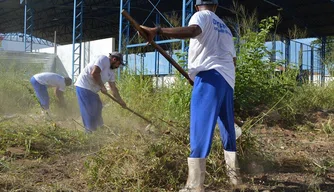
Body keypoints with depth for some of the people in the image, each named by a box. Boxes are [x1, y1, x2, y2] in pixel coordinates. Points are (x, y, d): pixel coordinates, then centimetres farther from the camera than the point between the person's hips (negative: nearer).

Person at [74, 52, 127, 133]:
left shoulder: (111, 72, 15)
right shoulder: (103, 59, -12)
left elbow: (113, 88, 19)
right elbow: (94, 73, -26)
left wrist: (120, 101, 18)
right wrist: (102, 86, -18)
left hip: (92, 90, 10)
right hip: (84, 87, -10)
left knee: (97, 108, 16)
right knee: (89, 111, -10)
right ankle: (90, 132, -4)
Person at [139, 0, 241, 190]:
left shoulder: (201, 16, 5)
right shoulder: (225, 28, 28)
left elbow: (192, 31, -20)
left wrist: (157, 31, -26)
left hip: (211, 75, -8)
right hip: (228, 79, 8)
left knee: (200, 131, -12)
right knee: (228, 129, 18)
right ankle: (234, 174, 29)